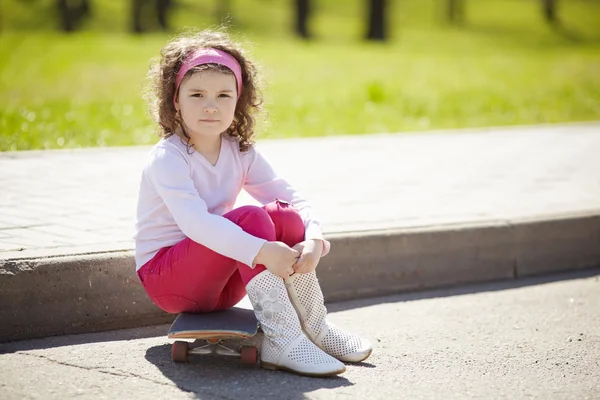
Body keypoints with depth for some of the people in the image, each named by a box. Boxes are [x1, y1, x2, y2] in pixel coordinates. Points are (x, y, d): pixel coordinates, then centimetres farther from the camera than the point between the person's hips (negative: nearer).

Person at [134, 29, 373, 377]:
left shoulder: (241, 152, 2)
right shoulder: (167, 158, -20)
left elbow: (293, 198, -7)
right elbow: (194, 222, -36)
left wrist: (313, 239, -29)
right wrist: (261, 251, -47)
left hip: (222, 281, 7)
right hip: (166, 277, -6)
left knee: (286, 216, -17)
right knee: (250, 218, -30)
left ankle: (314, 326, -9)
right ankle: (282, 343, -33)